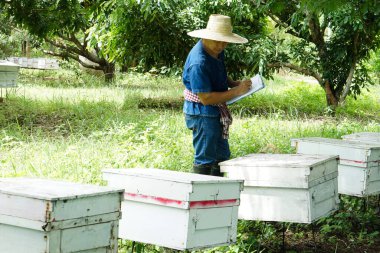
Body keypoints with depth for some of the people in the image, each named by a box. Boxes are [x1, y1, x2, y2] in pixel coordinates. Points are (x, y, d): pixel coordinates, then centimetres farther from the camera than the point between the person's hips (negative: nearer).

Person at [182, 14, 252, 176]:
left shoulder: (217, 52, 4)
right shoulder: (199, 62, -27)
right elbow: (206, 98, -27)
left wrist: (234, 83, 3)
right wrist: (236, 91, -23)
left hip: (216, 112, 10)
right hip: (202, 113, -10)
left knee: (222, 157, 18)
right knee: (205, 160, -4)